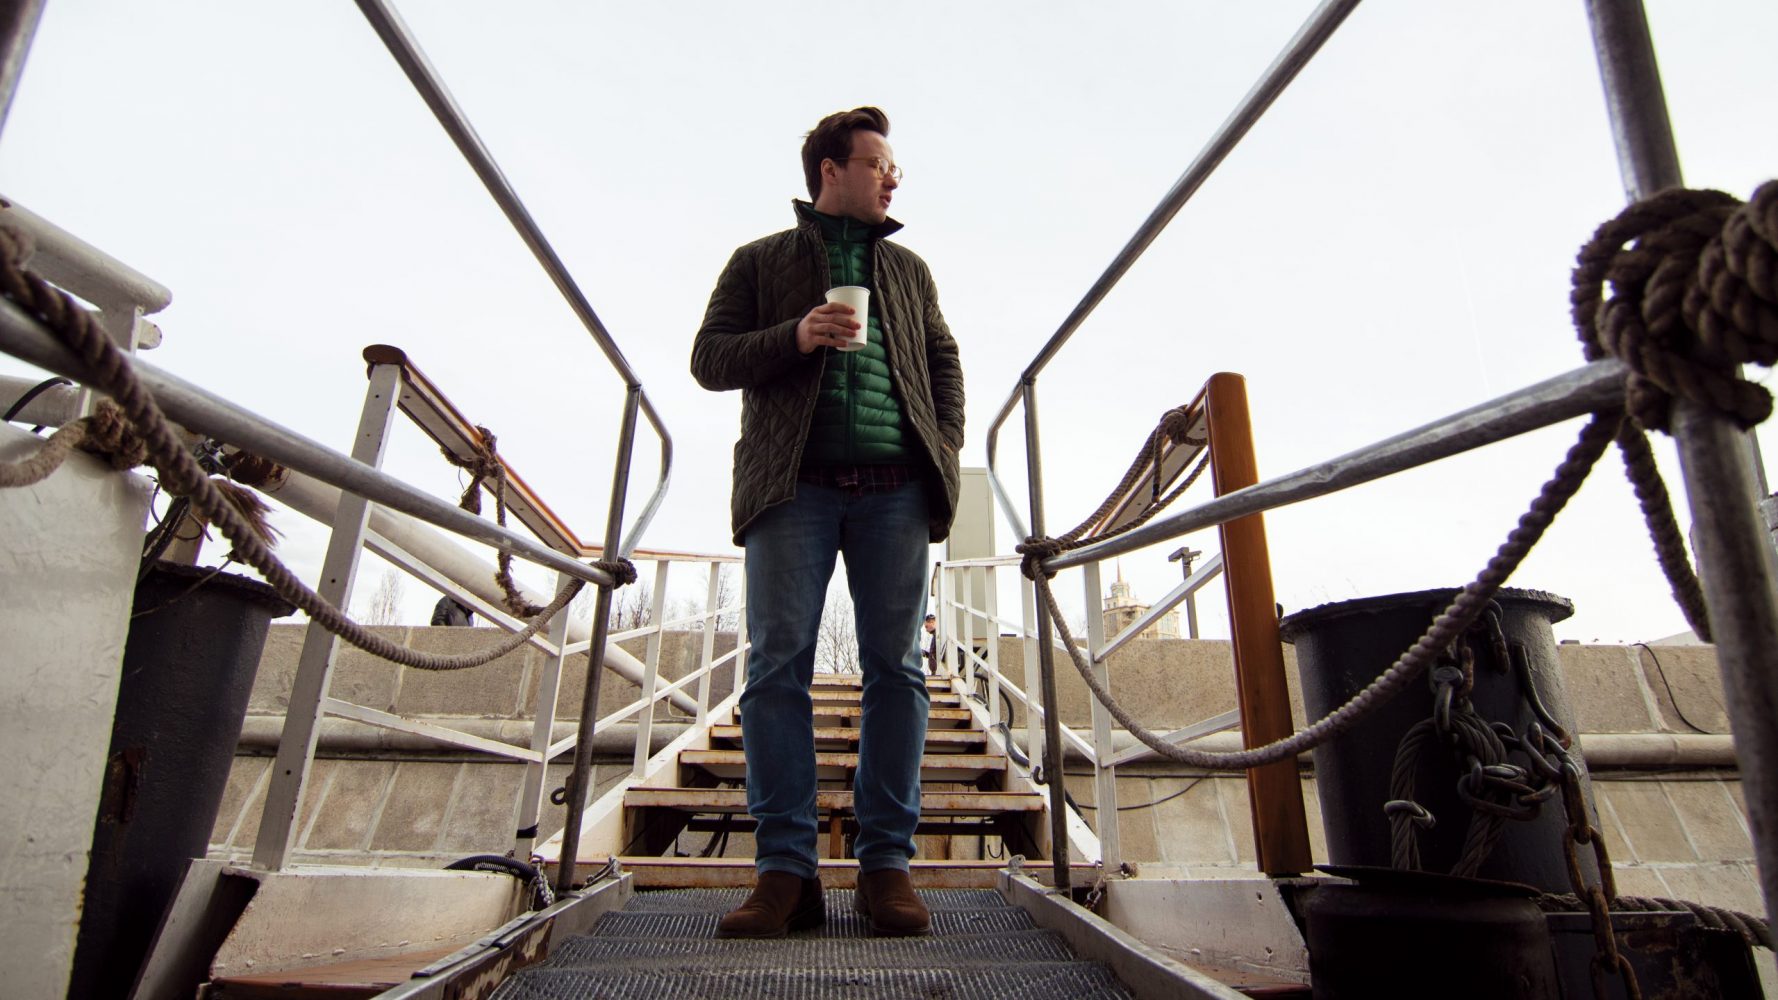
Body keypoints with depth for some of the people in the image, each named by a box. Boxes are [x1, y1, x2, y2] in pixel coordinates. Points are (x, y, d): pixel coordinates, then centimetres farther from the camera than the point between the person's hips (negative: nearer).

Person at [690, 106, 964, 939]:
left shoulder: (909, 268, 25)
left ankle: (886, 863, 4)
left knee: (895, 667, -3)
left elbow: (944, 361, 21)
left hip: (894, 486, 2)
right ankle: (785, 869, -1)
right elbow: (709, 357, 10)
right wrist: (794, 337, -7)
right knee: (778, 666, -8)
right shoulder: (760, 261, 17)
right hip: (793, 484, -2)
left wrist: (946, 449, 4)